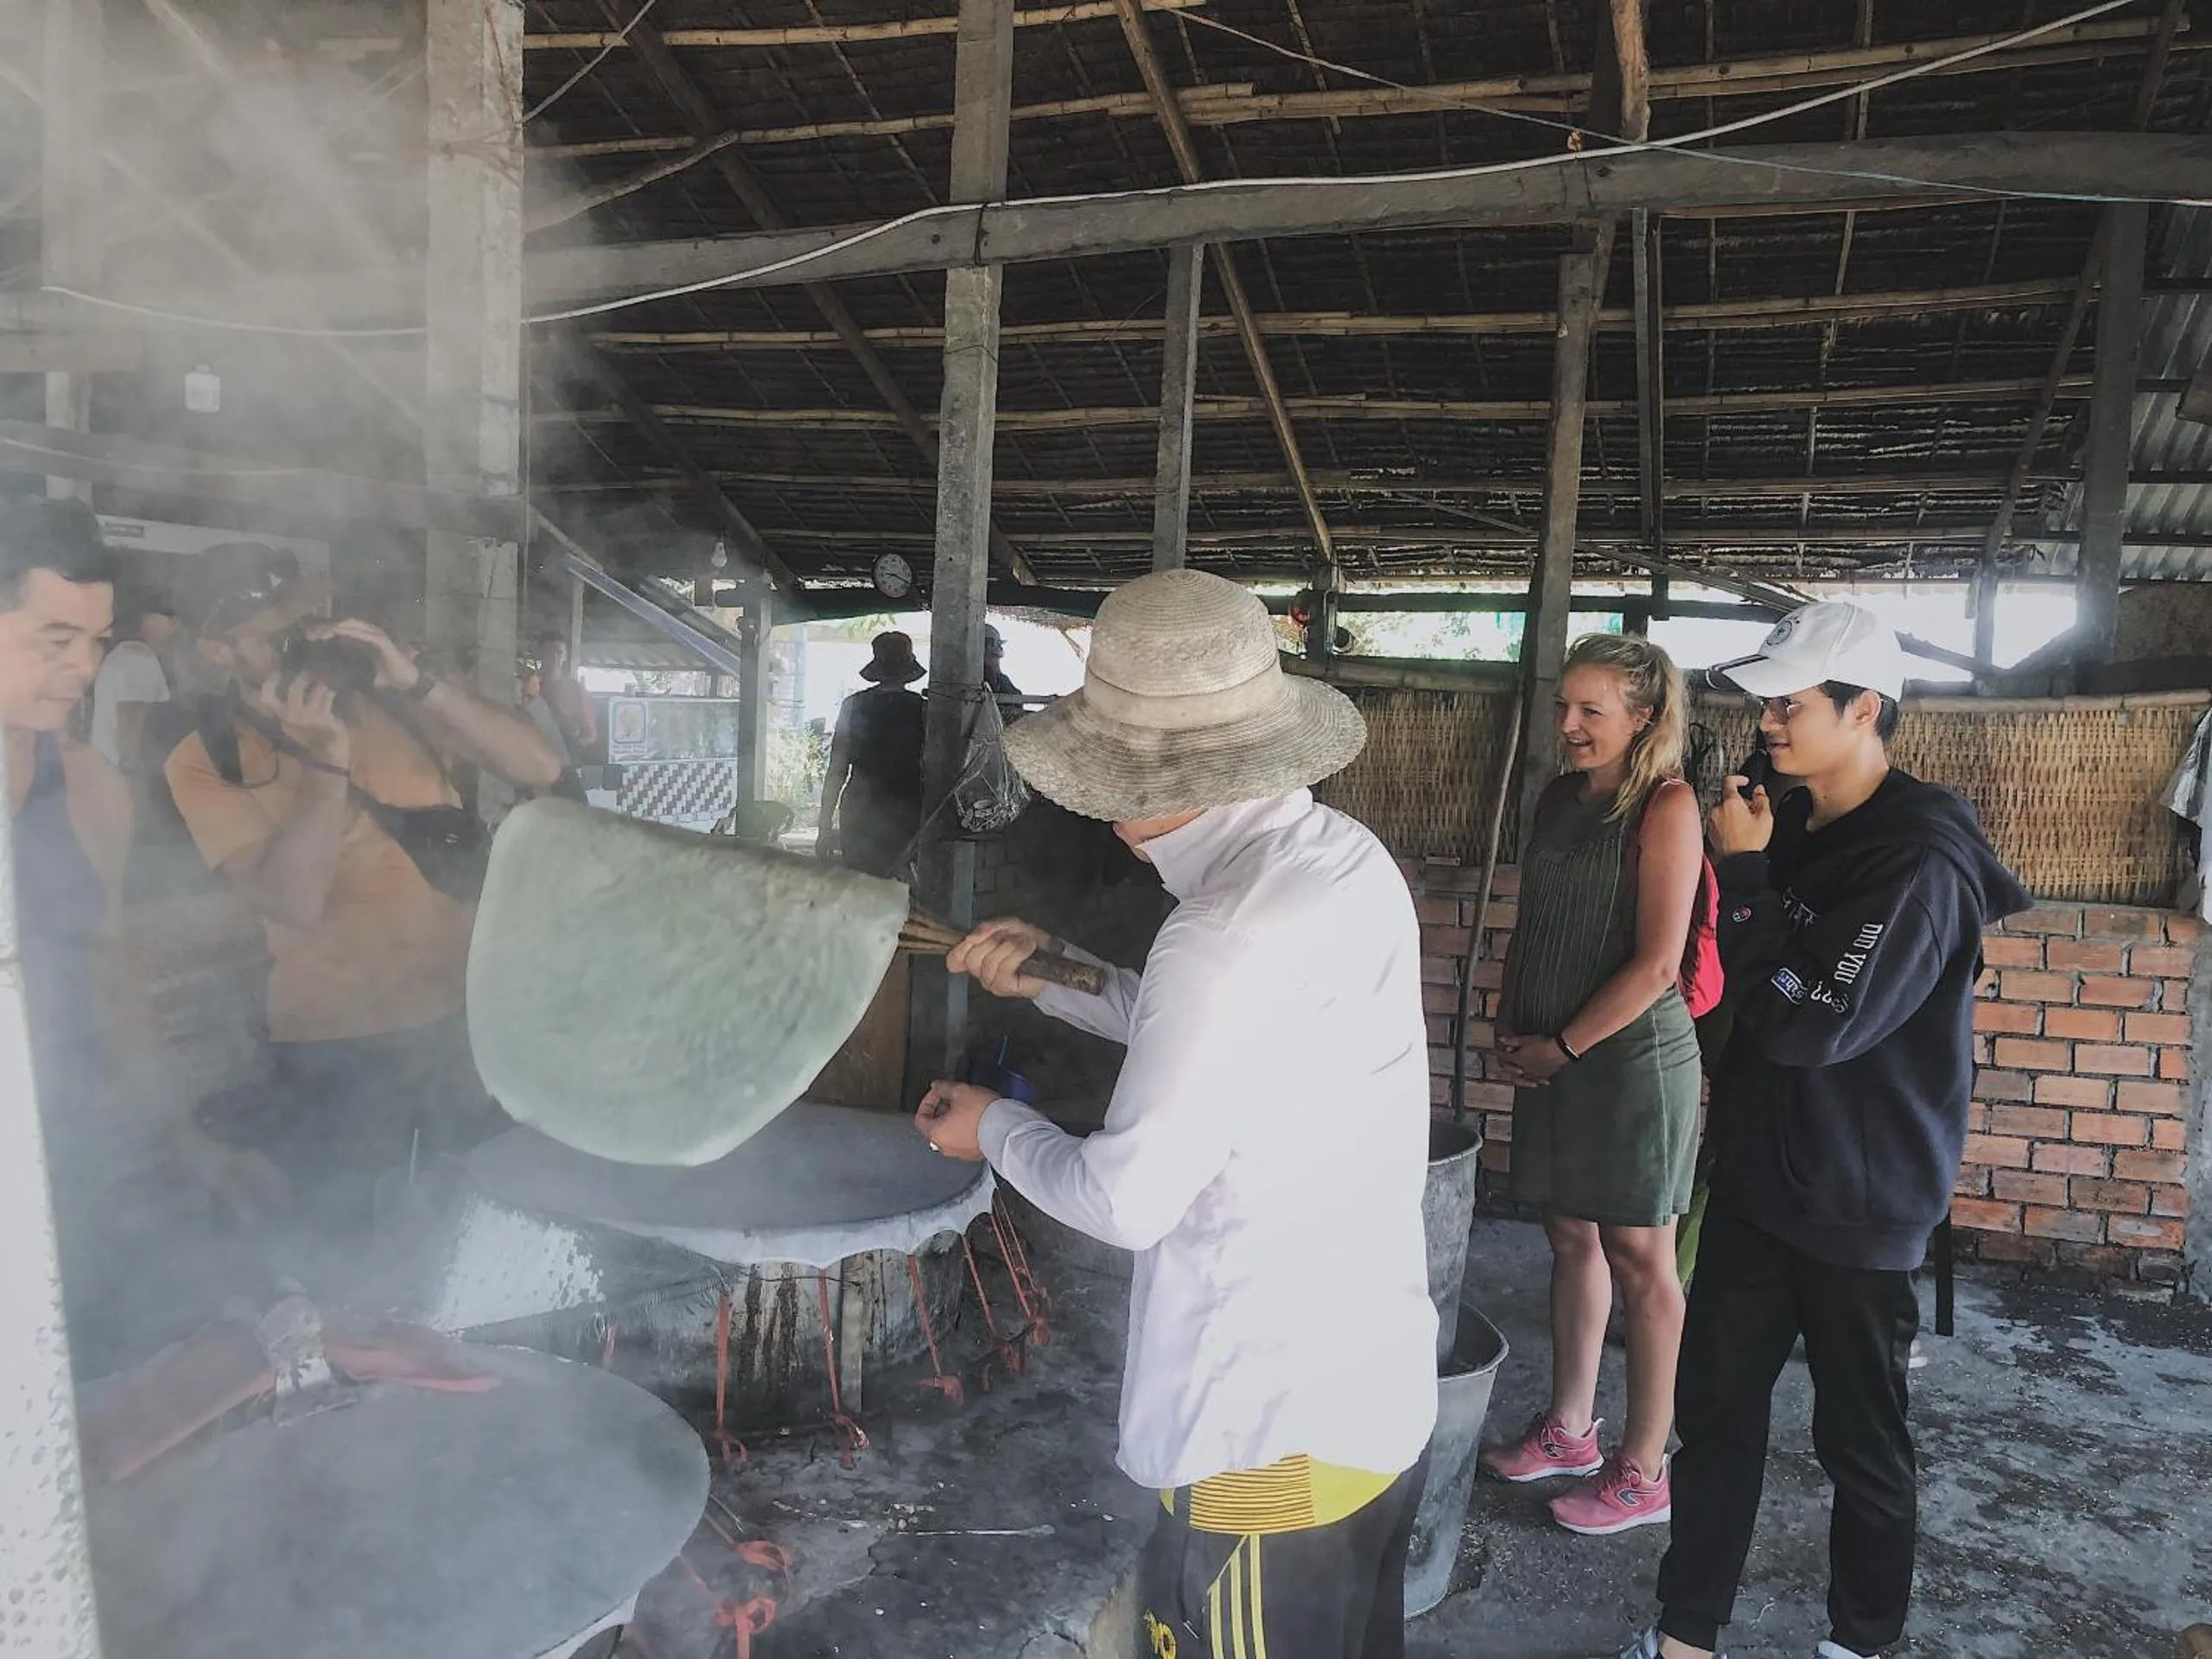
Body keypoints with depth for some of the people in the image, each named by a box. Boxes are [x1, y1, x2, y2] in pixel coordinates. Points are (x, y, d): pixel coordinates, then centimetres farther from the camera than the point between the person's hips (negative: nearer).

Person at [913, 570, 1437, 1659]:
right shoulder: (1348, 859, 0)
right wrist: (1054, 977, 12)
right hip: (1376, 1386, 9)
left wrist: (993, 1130, -1)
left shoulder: (1229, 935, -28)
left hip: (1273, 1431, -9)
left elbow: (1127, 1201, -19)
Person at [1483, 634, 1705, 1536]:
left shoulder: (1666, 807, -13)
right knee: (1572, 1240, 16)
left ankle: (1641, 1473, 15)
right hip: (1552, 1055, 7)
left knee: (1639, 1264, 3)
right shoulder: (1560, 797, 9)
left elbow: (1656, 963, -17)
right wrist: (1510, 1025, 5)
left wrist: (1563, 1047, -12)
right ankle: (1569, 1429, 31)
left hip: (1632, 1055, -7)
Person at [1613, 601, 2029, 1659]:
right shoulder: (1792, 823, 4)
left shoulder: (1921, 860, -19)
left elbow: (1809, 1022, -24)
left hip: (1861, 1204, -7)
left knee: (1858, 1436, 10)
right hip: (1760, 1173, 7)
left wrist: (1743, 877, -19)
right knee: (1714, 1405, 11)